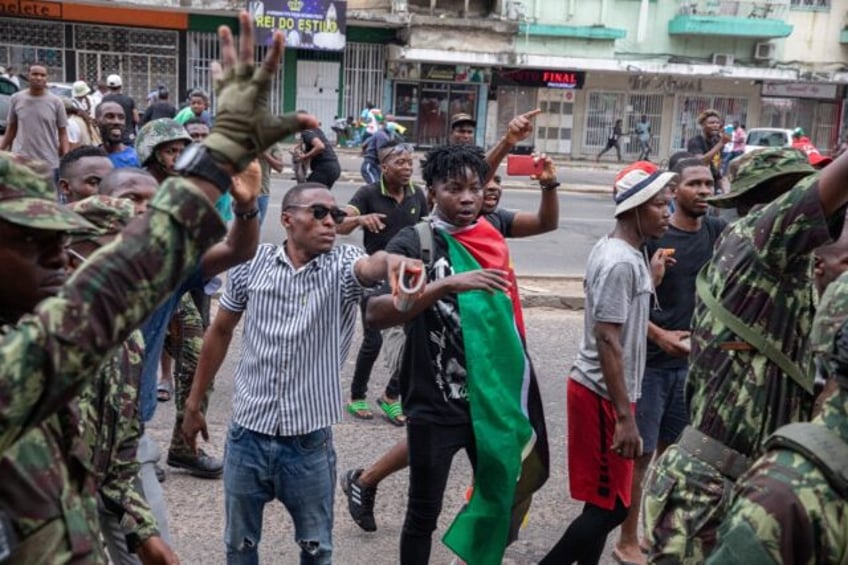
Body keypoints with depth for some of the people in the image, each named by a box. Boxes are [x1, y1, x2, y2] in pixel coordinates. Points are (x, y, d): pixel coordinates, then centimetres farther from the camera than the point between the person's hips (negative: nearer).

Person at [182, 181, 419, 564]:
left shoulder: (342, 265, -7)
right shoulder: (253, 263, -3)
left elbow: (369, 267, -32)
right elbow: (220, 332, 9)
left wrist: (390, 261, -57)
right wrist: (194, 403, 12)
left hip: (309, 442, -1)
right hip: (247, 435, 1)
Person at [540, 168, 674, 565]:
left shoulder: (625, 253, 10)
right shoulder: (620, 262, -20)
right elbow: (607, 341, -24)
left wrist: (651, 281, 9)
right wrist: (625, 416, -24)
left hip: (601, 390, 10)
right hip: (603, 394, -10)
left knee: (605, 500, 18)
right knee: (611, 506, 0)